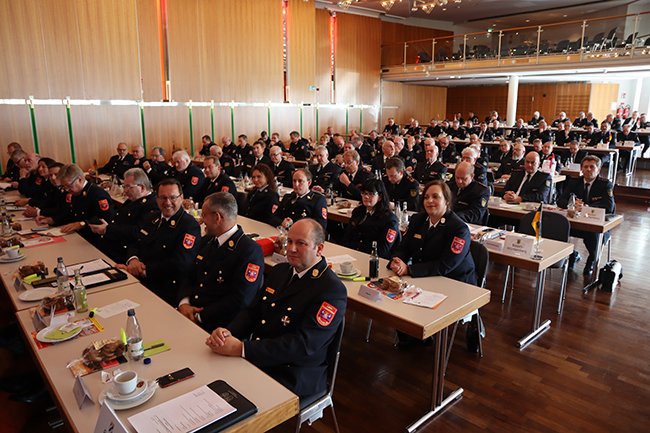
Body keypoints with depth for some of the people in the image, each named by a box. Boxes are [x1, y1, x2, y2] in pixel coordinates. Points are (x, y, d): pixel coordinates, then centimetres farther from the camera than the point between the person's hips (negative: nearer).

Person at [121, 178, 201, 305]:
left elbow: (179, 264, -21)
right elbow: (135, 244, 17)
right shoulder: (151, 217, 16)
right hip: (137, 280, 8)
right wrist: (133, 259, -7)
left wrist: (143, 270, -20)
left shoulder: (190, 225, -11)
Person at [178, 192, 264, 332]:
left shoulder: (250, 251, -15)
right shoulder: (206, 241, 13)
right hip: (189, 312, 8)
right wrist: (184, 303, -4)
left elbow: (240, 301, -20)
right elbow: (190, 277, 17)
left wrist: (200, 317, -16)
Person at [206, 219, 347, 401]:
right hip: (255, 358, 7)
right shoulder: (279, 271, 10)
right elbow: (252, 311, 11)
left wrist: (241, 349, -26)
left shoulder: (332, 290, -17)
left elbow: (303, 344, -23)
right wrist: (228, 332, -12)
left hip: (293, 377, -7)